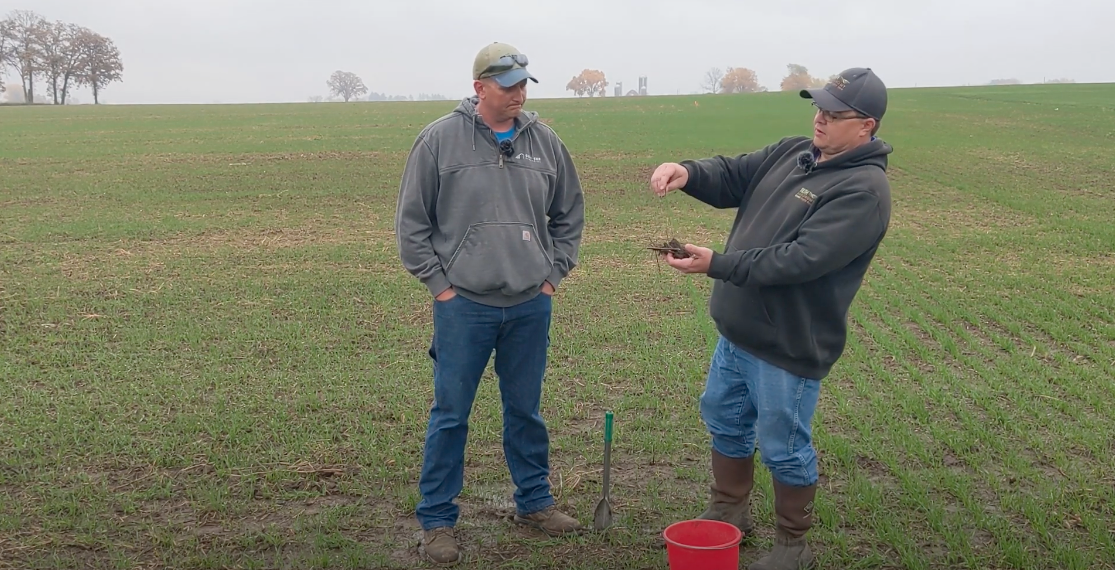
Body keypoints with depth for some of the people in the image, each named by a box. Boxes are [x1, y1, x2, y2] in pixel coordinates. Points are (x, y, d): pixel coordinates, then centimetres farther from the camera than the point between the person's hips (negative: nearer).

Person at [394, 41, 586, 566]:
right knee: (450, 415, 4)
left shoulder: (546, 142, 4)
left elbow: (569, 215, 15)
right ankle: (436, 520, 17)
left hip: (531, 306, 3)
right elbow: (411, 222, -1)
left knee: (526, 411, 16)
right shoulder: (440, 139, -6)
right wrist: (439, 284, -5)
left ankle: (534, 502, 32)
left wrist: (553, 275, 9)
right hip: (463, 306, -3)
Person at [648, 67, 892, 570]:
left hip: (789, 346, -8)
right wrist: (687, 171, -16)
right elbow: (732, 175, 7)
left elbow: (800, 260, -29)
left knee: (783, 448, 6)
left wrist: (716, 265, -30)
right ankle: (728, 514, 43)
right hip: (737, 331, 9)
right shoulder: (792, 153, 5)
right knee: (723, 419, 22)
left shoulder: (863, 190, -21)